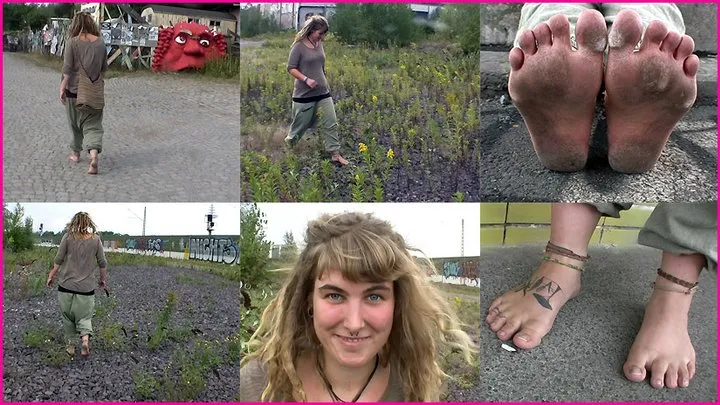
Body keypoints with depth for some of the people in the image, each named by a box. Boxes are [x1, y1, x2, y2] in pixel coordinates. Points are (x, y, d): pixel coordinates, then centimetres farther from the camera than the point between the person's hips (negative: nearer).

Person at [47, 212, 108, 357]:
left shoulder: (68, 237, -5)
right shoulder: (96, 239, -3)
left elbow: (58, 260, -3)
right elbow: (102, 263, 2)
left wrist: (51, 276, 11)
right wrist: (103, 279, 16)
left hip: (66, 285, 0)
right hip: (86, 287, 0)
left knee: (67, 316, 16)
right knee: (84, 316, 10)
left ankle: (70, 345, 20)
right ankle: (85, 338, -15)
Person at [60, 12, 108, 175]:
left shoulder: (72, 42, -10)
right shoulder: (100, 42, -1)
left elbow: (67, 68, -12)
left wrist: (62, 88, -4)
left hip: (74, 90, -2)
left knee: (75, 124, 16)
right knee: (93, 125, 1)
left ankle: (75, 153, 30)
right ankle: (94, 154, -20)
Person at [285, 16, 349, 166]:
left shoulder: (320, 45, 6)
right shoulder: (299, 47, -12)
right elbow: (291, 68, -12)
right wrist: (306, 79, -23)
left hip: (323, 92, 5)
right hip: (304, 94, -5)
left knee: (331, 123, 0)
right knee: (301, 123, 10)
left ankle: (335, 153, 5)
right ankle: (289, 142, 37)